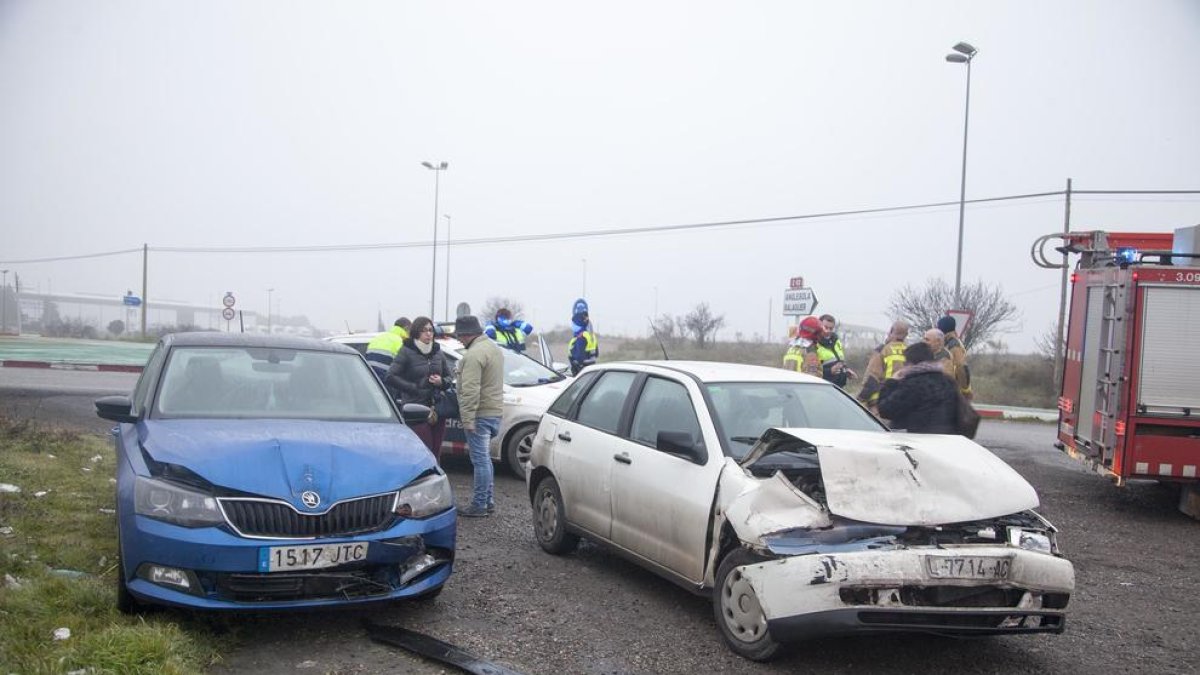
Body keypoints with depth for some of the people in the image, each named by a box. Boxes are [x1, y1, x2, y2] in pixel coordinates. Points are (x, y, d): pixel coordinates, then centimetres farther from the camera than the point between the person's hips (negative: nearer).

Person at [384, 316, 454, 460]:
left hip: (437, 409, 5)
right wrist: (413, 387, -12)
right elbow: (391, 377, -8)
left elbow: (450, 375, 20)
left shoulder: (438, 352, 14)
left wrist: (442, 382, -3)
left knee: (436, 453, 7)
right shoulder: (406, 352, -3)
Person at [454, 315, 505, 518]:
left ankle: (479, 505, 2)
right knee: (484, 458, 18)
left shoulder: (474, 354, -19)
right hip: (495, 410, 10)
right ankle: (489, 500, 24)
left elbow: (471, 390, -24)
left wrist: (468, 418, -21)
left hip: (480, 414, -10)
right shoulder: (493, 347, 14)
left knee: (480, 459, -4)